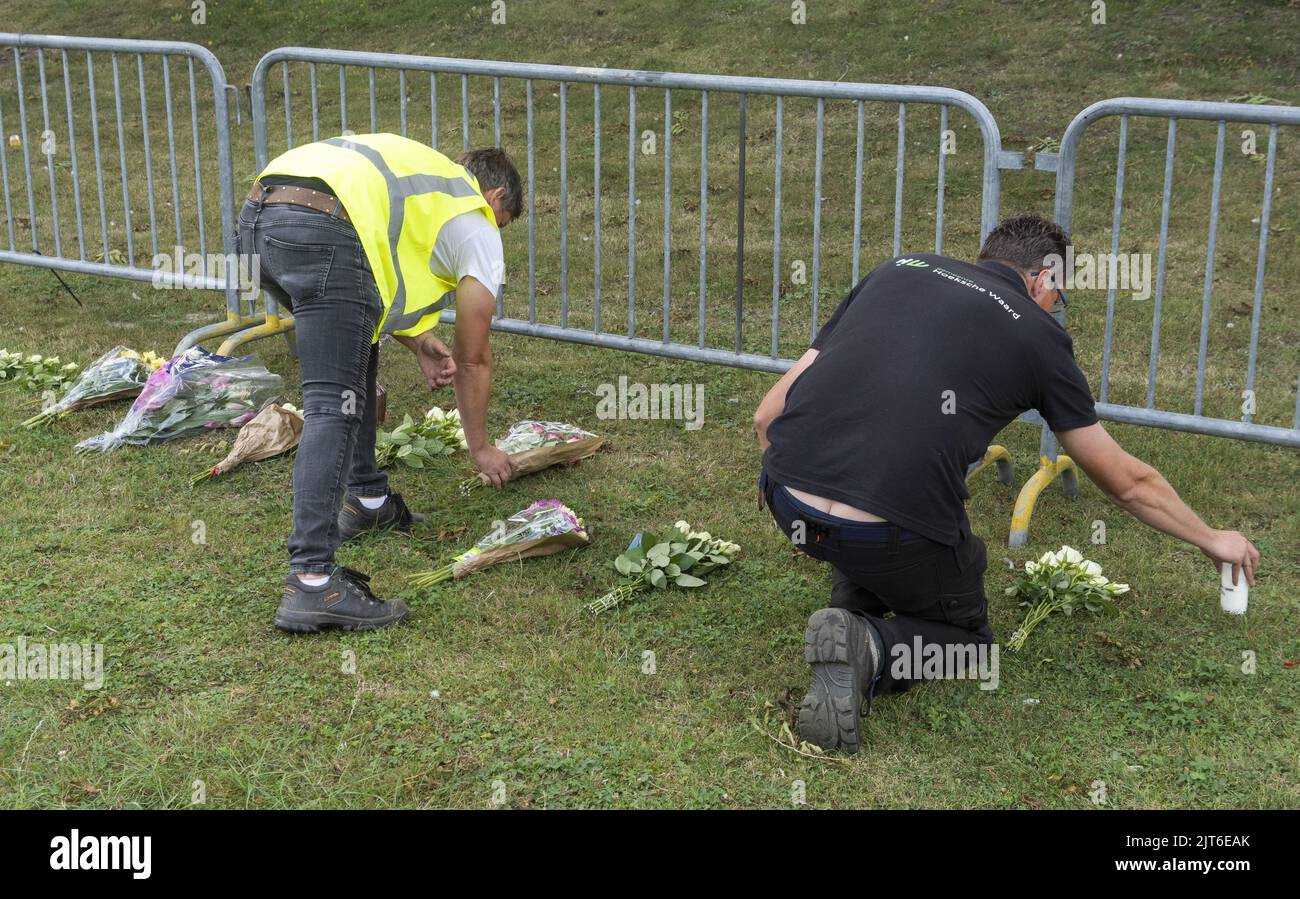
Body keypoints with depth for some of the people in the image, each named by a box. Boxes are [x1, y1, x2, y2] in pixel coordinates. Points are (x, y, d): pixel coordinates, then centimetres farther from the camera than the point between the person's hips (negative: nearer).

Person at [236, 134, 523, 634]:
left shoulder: (418, 172, 39)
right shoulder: (477, 227, 19)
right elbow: (473, 359, 24)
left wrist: (418, 341, 34)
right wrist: (480, 448, 36)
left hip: (257, 215, 8)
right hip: (321, 231, -8)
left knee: (355, 351, 28)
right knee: (334, 409, -11)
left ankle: (366, 499, 33)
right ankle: (311, 583, -20)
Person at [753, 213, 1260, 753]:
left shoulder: (898, 271, 22)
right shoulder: (1036, 334, 14)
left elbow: (768, 414, 18)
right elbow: (1127, 482, 25)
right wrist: (1211, 539, 43)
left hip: (788, 503, 4)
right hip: (893, 538, -4)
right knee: (964, 635, 26)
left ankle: (852, 616, 20)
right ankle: (874, 650, -5)